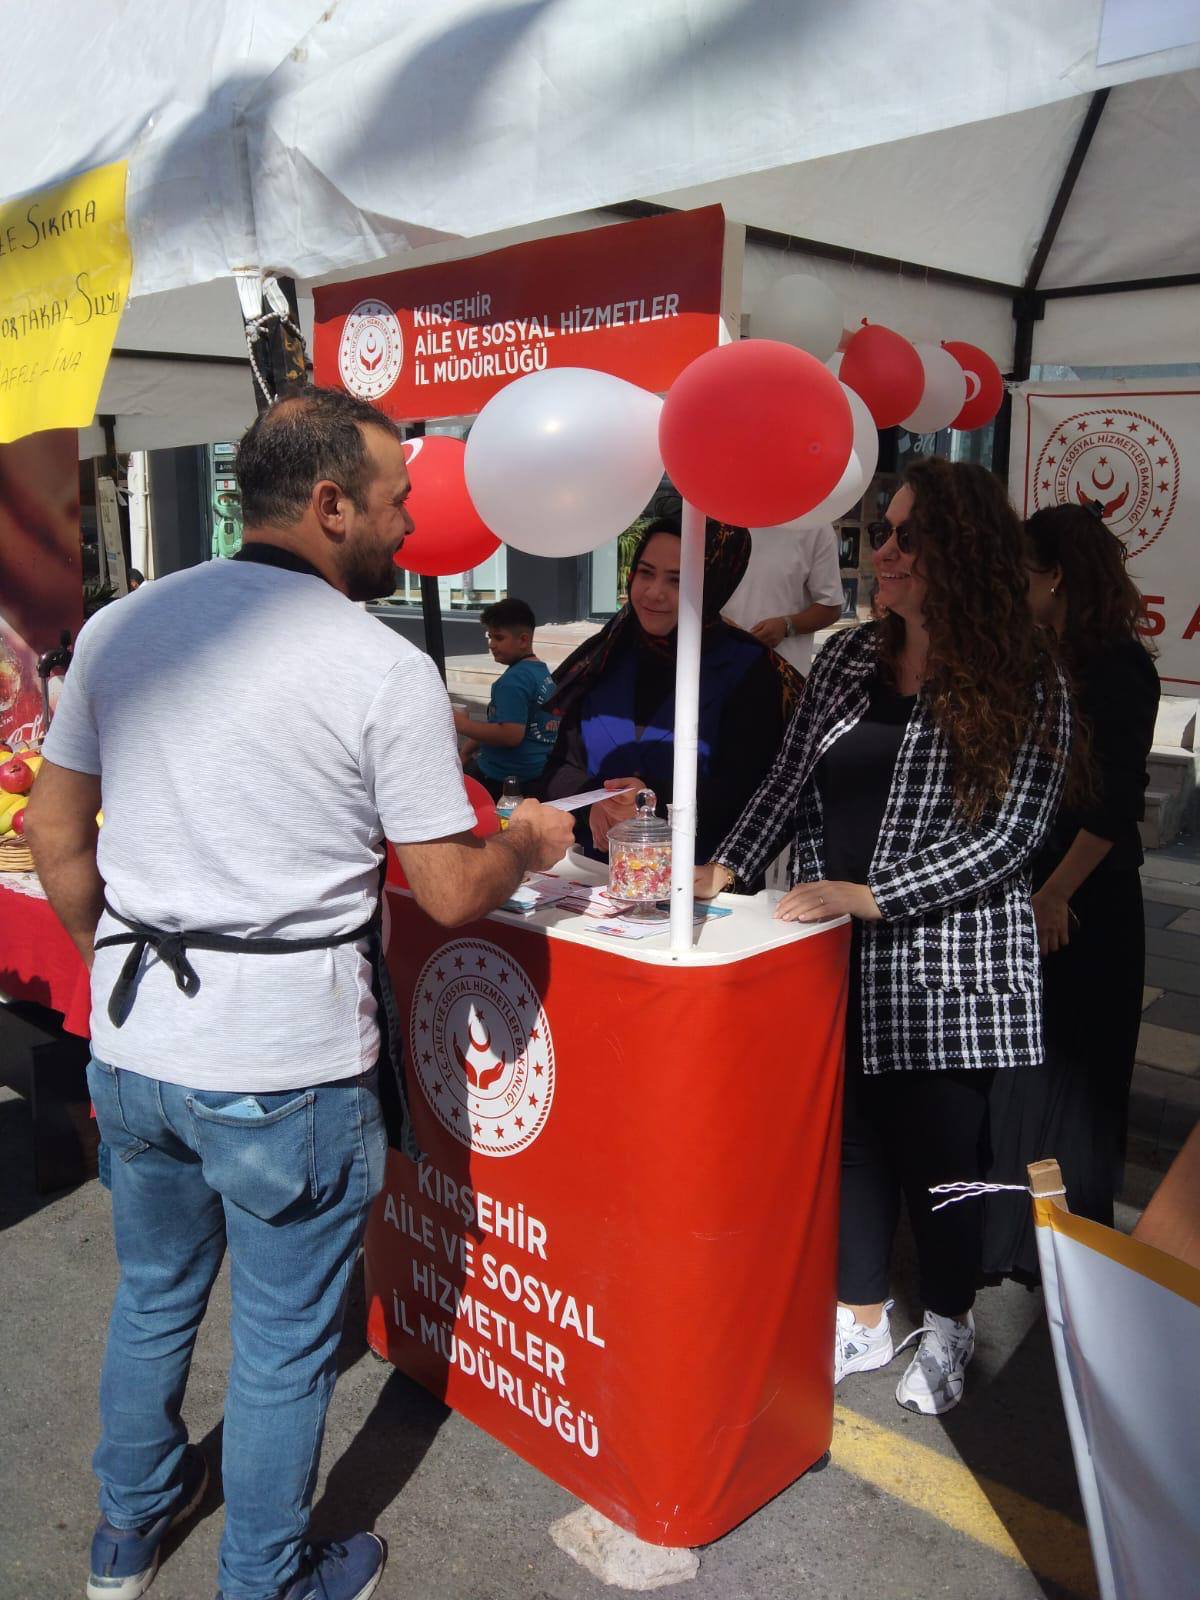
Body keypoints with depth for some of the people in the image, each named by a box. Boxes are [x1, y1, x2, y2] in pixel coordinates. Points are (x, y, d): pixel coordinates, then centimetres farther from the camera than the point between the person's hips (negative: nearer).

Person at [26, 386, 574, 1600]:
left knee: (152, 1296, 27)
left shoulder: (117, 628, 1)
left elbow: (55, 833, 6)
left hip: (132, 1045, 6)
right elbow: (450, 895, -13)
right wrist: (529, 841, 7)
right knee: (283, 1342, 16)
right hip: (286, 1066, -6)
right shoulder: (386, 671, -15)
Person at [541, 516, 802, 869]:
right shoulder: (605, 655, 11)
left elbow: (743, 790, -7)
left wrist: (657, 800, -22)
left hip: (698, 877, -4)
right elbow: (561, 766, 10)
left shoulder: (748, 669, -1)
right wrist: (594, 803, -12)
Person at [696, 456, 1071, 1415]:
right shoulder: (847, 659, 6)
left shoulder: (1024, 687, -8)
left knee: (935, 1155, 10)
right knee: (851, 1137, 14)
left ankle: (948, 1325, 38)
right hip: (834, 954, 4)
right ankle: (861, 1321, 35)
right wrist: (725, 869, -5)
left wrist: (868, 896, -21)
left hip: (946, 963, -4)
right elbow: (787, 786, 9)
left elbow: (1007, 837, -15)